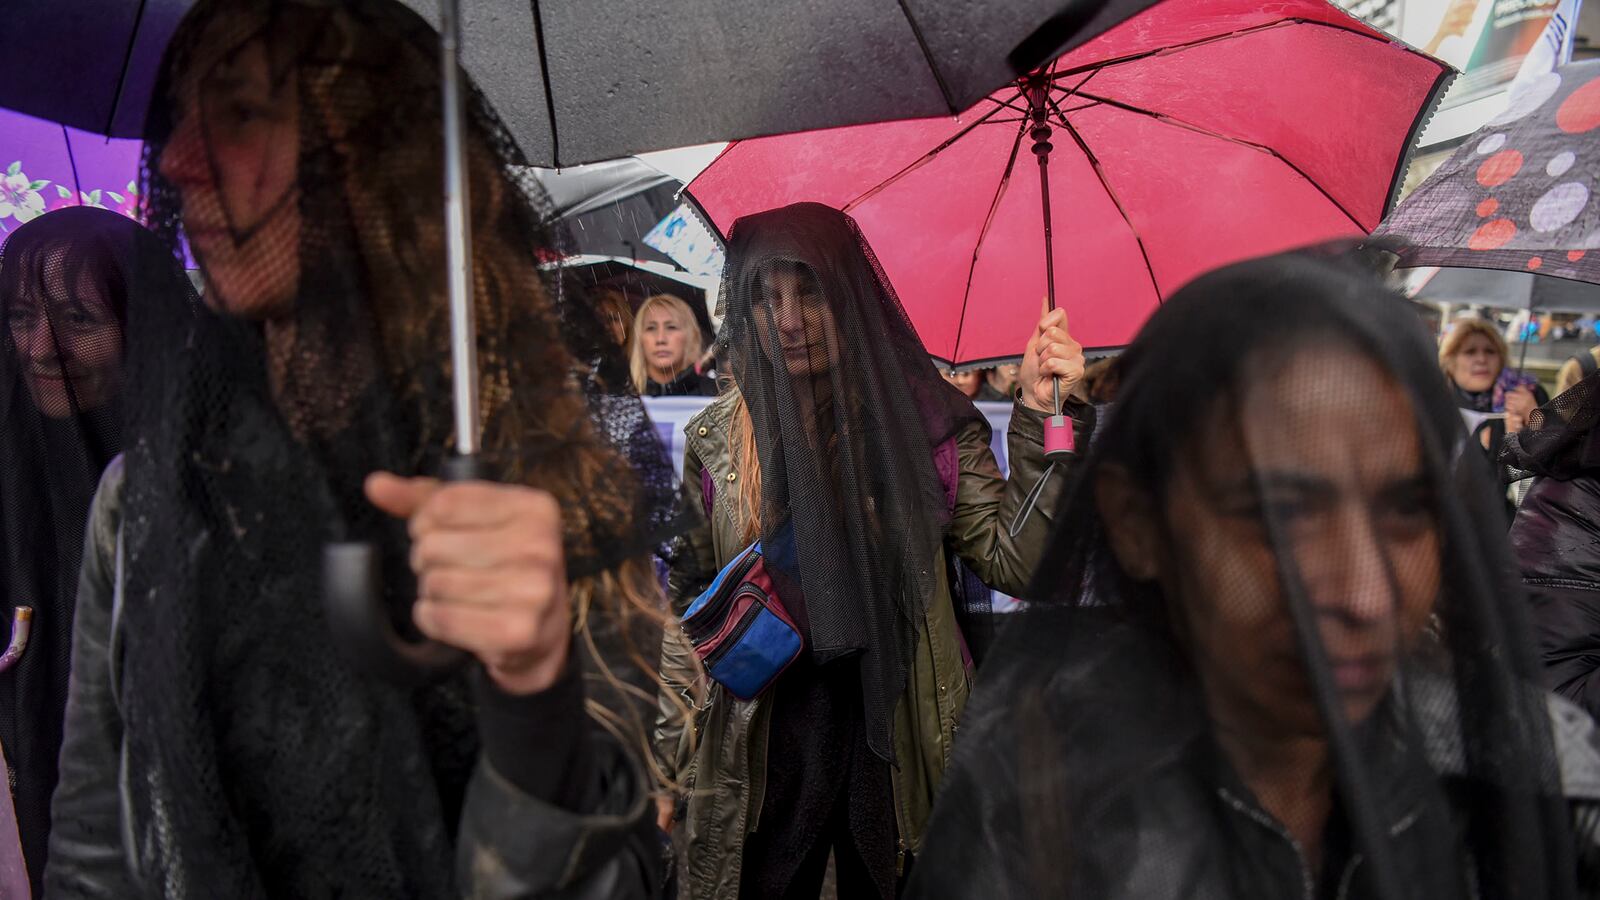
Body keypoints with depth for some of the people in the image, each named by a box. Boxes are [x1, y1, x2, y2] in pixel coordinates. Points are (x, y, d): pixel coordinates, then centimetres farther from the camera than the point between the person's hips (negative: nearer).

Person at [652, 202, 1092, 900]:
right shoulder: (719, 438, -2)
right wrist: (667, 753, 1)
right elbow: (686, 599, 4)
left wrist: (1040, 416, -21)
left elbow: (1015, 561, -12)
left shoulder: (925, 423, -6)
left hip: (897, 735, 0)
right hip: (762, 744, 1)